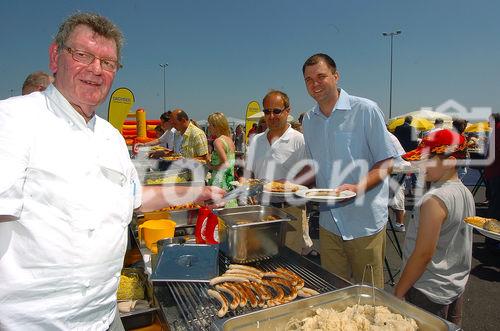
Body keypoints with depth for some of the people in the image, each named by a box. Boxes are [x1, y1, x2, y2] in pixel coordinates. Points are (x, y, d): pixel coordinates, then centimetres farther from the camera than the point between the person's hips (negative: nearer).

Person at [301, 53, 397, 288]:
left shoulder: (365, 110, -8)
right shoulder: (308, 121, 8)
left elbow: (386, 163, -7)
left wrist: (358, 187, -23)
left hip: (365, 222, -4)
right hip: (329, 223, 5)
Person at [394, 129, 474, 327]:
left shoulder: (435, 200, -25)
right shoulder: (466, 193, 1)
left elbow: (422, 255, -24)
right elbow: (458, 246, 11)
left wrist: (398, 293, -14)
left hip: (429, 294, -8)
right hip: (457, 288, 8)